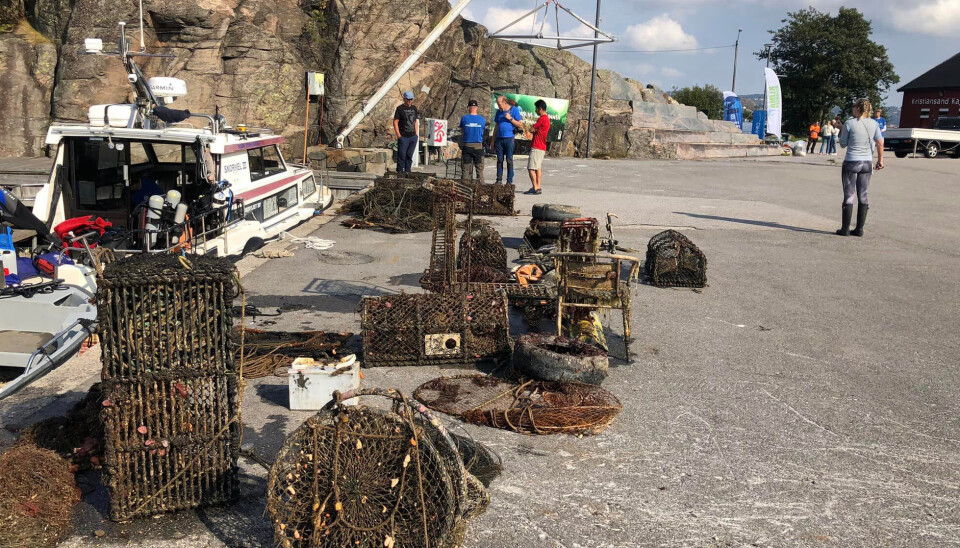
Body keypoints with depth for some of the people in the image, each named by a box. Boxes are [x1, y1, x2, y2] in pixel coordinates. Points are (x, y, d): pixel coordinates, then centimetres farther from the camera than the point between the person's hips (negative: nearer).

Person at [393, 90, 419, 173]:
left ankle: (407, 171, 14)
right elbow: (395, 122, -5)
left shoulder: (414, 108, 14)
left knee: (410, 155, 7)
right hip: (403, 137, -5)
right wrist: (398, 135, -11)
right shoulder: (400, 109, -2)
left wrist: (417, 134, 12)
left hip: (413, 136, 5)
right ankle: (400, 171, 3)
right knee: (402, 155, -4)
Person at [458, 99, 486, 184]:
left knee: (465, 168, 6)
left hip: (467, 146, 0)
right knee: (479, 168, 7)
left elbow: (461, 132, 8)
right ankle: (481, 185, 6)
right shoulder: (482, 119, -3)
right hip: (478, 146, 0)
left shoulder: (464, 118, -4)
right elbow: (483, 131, 8)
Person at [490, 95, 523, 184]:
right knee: (499, 160, 3)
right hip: (499, 138, 4)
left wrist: (510, 118, -12)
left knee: (509, 160, -4)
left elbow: (520, 125, -1)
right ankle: (499, 180, 8)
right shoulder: (499, 111, 15)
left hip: (509, 138, -4)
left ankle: (510, 181, 0)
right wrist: (493, 140, 15)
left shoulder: (514, 109, 0)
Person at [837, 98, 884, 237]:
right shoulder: (874, 124, 3)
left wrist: (841, 131, 15)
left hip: (851, 162, -4)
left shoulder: (849, 123, -8)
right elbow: (880, 143, 2)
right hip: (867, 163, 4)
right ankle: (859, 229, 12)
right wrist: (880, 160, 11)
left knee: (849, 196, 1)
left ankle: (845, 229, 3)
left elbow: (843, 144, -1)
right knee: (863, 196, 9)